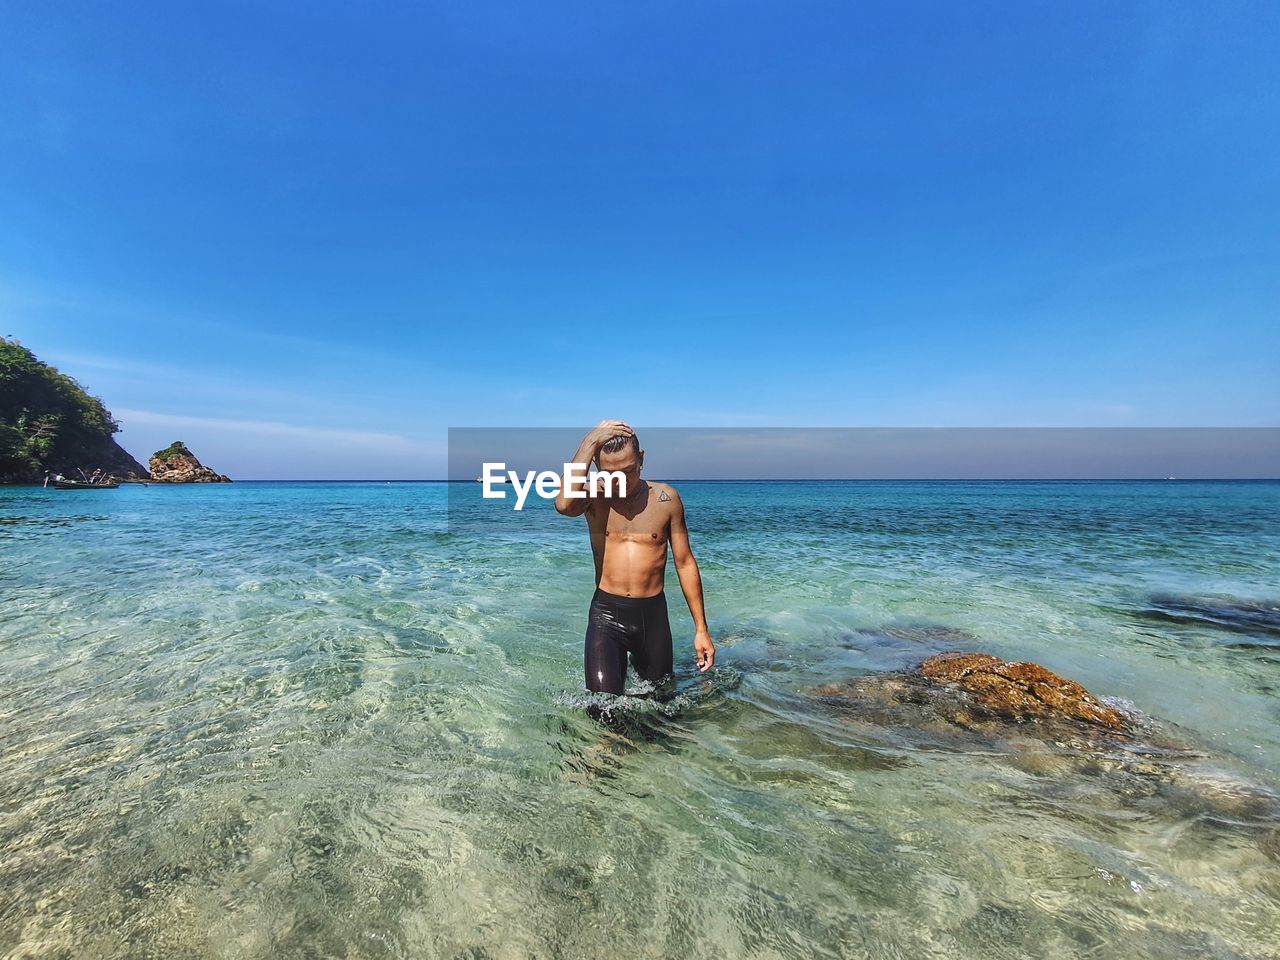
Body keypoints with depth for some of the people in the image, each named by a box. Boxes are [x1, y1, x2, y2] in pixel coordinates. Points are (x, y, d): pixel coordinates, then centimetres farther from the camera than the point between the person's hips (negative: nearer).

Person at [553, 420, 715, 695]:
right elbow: (563, 505, -29)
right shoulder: (593, 496, -4)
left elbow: (685, 563, 4)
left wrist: (701, 629, 4)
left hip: (654, 614, 2)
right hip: (606, 613, -1)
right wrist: (590, 442, -22)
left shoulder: (666, 498, -1)